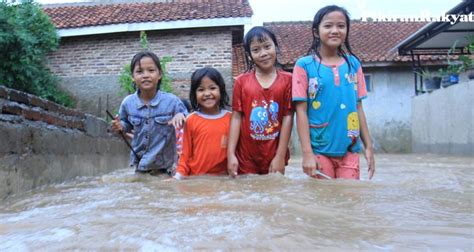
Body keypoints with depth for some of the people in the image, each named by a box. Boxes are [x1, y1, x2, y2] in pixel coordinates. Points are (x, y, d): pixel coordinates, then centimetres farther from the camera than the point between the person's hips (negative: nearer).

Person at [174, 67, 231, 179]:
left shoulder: (230, 118, 0)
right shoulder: (191, 120, -1)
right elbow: (186, 153, 4)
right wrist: (179, 174, -6)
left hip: (223, 177, 1)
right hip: (196, 178, -1)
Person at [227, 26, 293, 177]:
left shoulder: (286, 80, -1)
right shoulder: (242, 81, 0)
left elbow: (288, 117, -3)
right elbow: (236, 117, -1)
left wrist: (280, 156, -7)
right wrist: (231, 154, -7)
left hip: (275, 158, 0)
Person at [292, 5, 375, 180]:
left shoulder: (353, 64, 8)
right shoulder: (304, 65, -3)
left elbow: (358, 107, 11)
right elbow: (301, 111, -6)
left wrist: (369, 146, 8)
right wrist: (307, 152, -12)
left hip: (350, 150, 3)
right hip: (319, 150, -3)